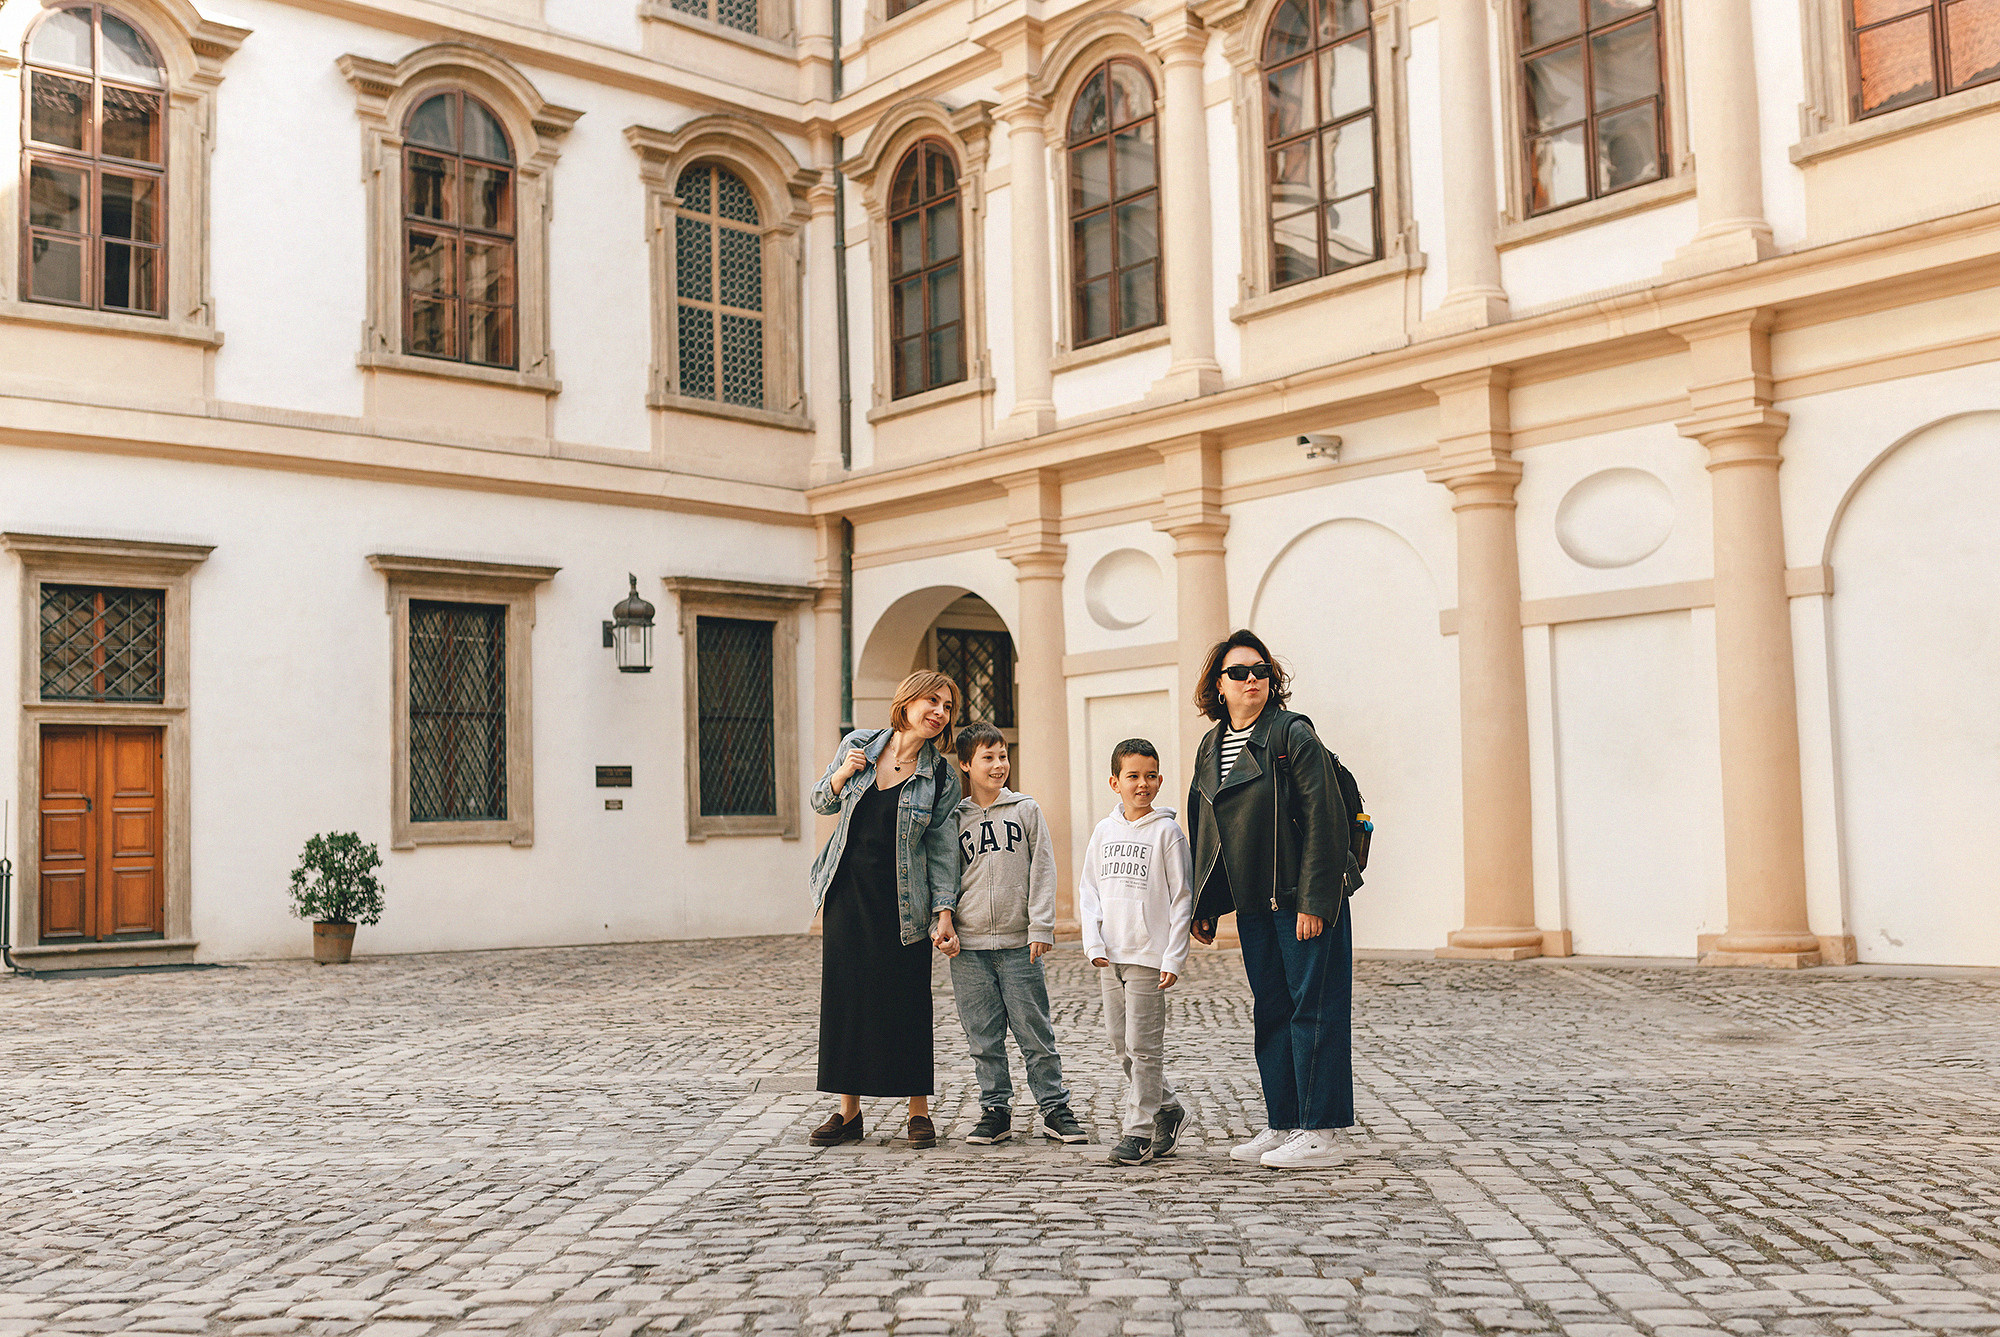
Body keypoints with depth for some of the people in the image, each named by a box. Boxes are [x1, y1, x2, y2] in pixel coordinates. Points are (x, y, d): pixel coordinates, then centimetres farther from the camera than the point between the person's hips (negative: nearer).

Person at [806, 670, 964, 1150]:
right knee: (844, 998, 5)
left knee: (907, 1003, 0)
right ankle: (848, 1112, 16)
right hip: (847, 893, 2)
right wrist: (842, 776, -9)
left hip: (902, 902, -2)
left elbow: (943, 849, -3)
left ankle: (919, 1113, 13)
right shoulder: (859, 745, 1)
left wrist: (943, 913, -11)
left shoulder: (941, 777, -3)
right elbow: (821, 802, 12)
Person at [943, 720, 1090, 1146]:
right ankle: (995, 1111, 15)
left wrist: (1041, 927, -4)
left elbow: (1042, 871, 3)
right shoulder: (954, 818, 8)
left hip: (1018, 944, -1)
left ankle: (1054, 1108, 11)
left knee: (1036, 1033, 1)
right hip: (969, 947, 1)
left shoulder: (1026, 810, 5)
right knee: (984, 1038, 5)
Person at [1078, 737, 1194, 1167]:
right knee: (1121, 1045, 10)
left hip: (1149, 956, -5)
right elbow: (1089, 890, 12)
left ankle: (1139, 1131, 4)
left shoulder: (1166, 831, -4)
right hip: (1111, 957, 5)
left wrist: (1174, 958, -11)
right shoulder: (1104, 831, 10)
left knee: (1143, 1046, -4)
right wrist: (1094, 943, -1)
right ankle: (1167, 1108, 28)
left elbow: (1182, 897, -5)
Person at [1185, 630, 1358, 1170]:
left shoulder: (1294, 734, -8)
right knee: (1270, 1010, 11)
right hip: (1252, 901, 7)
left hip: (1303, 898, -7)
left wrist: (1313, 900, -18)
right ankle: (1283, 1125, 20)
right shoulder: (1209, 747, 12)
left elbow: (1323, 820, -13)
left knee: (1313, 1008, -4)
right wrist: (1201, 908, 13)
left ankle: (1320, 1133, 2)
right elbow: (1200, 831, 16)